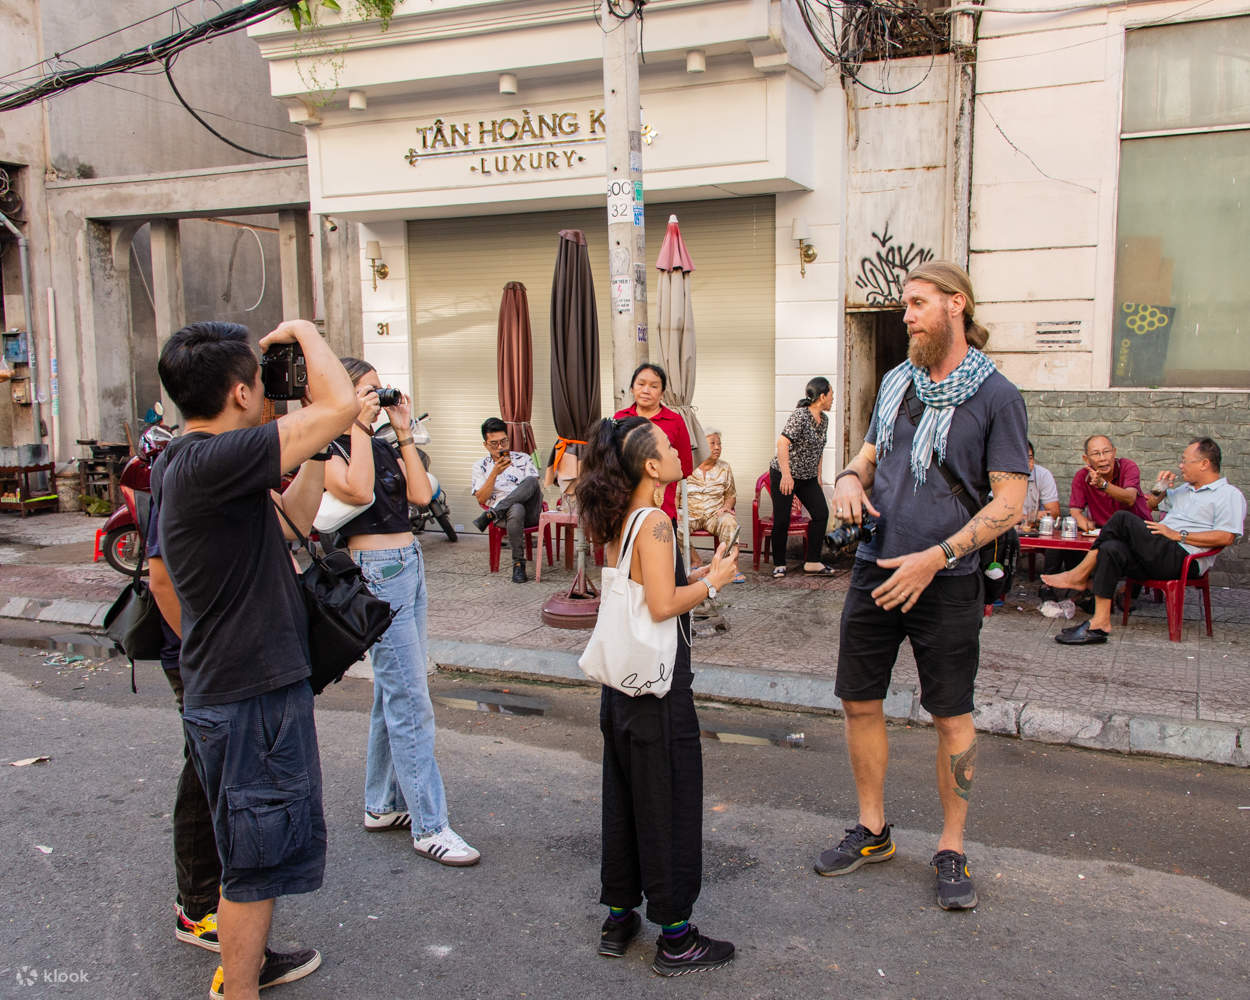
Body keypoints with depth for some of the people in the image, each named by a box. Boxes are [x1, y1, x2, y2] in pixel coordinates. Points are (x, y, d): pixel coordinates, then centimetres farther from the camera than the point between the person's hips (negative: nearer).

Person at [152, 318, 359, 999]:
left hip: (229, 685, 10)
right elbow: (342, 403, -28)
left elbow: (295, 516, 14)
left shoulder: (181, 461, 7)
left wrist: (315, 446, 7)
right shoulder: (211, 460, -25)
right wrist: (303, 330, -11)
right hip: (248, 695, -10)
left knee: (265, 846, 26)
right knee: (256, 859, 5)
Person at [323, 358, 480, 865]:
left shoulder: (382, 445, 14)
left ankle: (383, 805, 27)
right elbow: (358, 489, -28)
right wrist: (359, 425, -19)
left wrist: (403, 432, 4)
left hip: (409, 565, 9)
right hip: (378, 571, -9)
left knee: (394, 694, 15)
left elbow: (420, 493, 4)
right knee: (411, 702, -7)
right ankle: (429, 826, 1)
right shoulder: (329, 449, -9)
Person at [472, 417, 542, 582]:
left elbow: (537, 486, 10)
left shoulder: (523, 459, 17)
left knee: (531, 480, -30)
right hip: (504, 516, -1)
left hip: (531, 512, 2)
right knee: (516, 510, -41)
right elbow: (481, 499, 1)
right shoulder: (480, 467, 14)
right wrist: (495, 473, -9)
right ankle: (518, 564, -33)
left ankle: (490, 514, -30)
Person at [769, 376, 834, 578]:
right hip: (784, 475, -8)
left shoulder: (824, 419, 7)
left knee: (821, 513, -3)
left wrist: (818, 476, 17)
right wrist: (786, 475, -32)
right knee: (782, 521, -5)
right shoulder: (800, 416, -19)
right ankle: (779, 565, 10)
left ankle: (812, 563, 4)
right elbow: (782, 443, -27)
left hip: (808, 477, 8)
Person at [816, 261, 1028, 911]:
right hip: (875, 567, 5)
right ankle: (872, 830, 29)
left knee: (950, 715, 6)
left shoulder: (997, 396, -7)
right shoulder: (896, 382, 10)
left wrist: (935, 557, -19)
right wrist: (848, 480, -3)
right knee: (860, 701, 10)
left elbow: (1009, 503, -10)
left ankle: (951, 849, 23)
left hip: (946, 581, -5)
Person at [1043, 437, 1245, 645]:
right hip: (1157, 559, 8)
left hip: (1184, 560, -8)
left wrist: (1179, 535, -13)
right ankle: (1100, 623, -29)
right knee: (1111, 549, -23)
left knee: (1123, 519, -22)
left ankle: (1081, 575, -13)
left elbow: (1226, 537, -11)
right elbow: (1149, 504, 41)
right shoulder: (1184, 490, 31)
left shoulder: (1229, 494, 4)